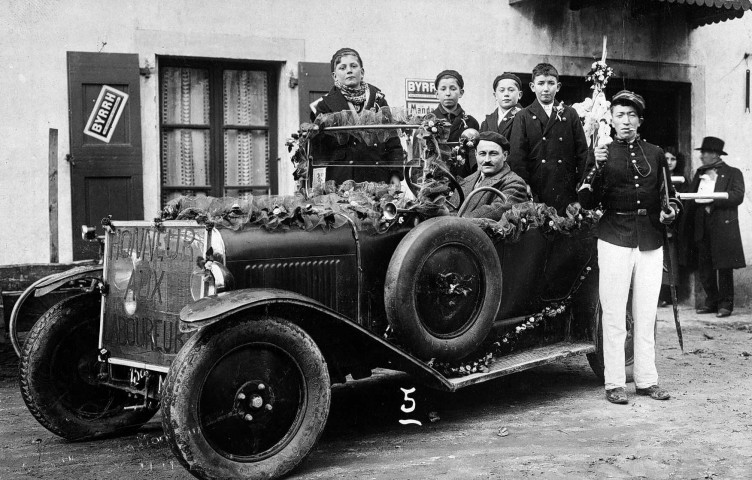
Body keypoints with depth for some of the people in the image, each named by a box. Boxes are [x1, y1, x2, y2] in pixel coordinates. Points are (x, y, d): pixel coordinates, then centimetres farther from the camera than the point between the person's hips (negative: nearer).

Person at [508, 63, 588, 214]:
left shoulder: (570, 115, 13)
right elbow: (517, 157, 0)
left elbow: (582, 152, 11)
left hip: (567, 193, 2)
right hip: (536, 193, -2)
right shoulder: (523, 117, 7)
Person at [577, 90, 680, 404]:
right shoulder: (603, 154, 4)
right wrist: (596, 168, -18)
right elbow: (587, 203, -4)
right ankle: (614, 384, 3)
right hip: (615, 240, -3)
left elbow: (669, 193, 23)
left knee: (647, 314, 7)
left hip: (651, 241, 3)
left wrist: (670, 211, 2)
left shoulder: (655, 154, 13)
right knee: (614, 315, -3)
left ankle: (646, 380, 16)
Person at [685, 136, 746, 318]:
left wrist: (713, 200, -19)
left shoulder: (733, 173, 2)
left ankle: (726, 303, 5)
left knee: (724, 267, -2)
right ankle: (712, 301, 17)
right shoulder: (699, 174, 19)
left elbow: (738, 196, -11)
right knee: (704, 268, 6)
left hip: (723, 226, -5)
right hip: (702, 226, 6)